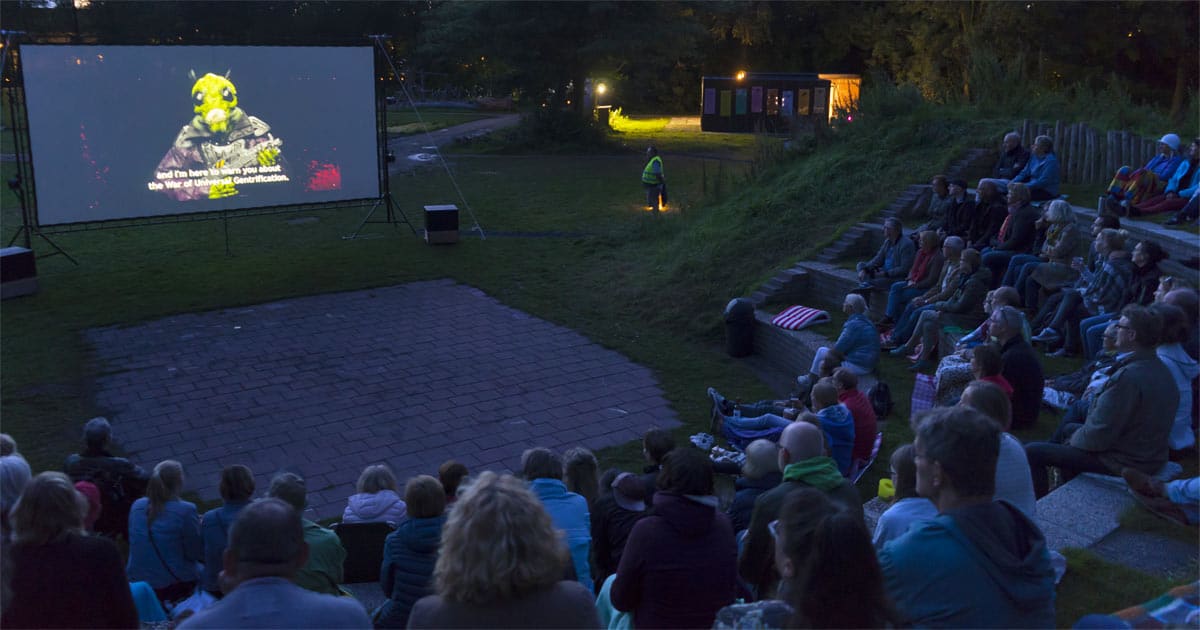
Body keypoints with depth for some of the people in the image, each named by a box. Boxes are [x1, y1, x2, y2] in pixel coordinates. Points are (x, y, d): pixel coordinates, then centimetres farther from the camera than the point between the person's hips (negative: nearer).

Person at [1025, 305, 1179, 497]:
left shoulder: (1128, 377, -30)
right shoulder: (1160, 369, 1)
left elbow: (1100, 436, -26)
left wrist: (1074, 440, -6)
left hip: (1123, 461, -10)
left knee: (1031, 452, -6)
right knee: (1067, 429, 31)